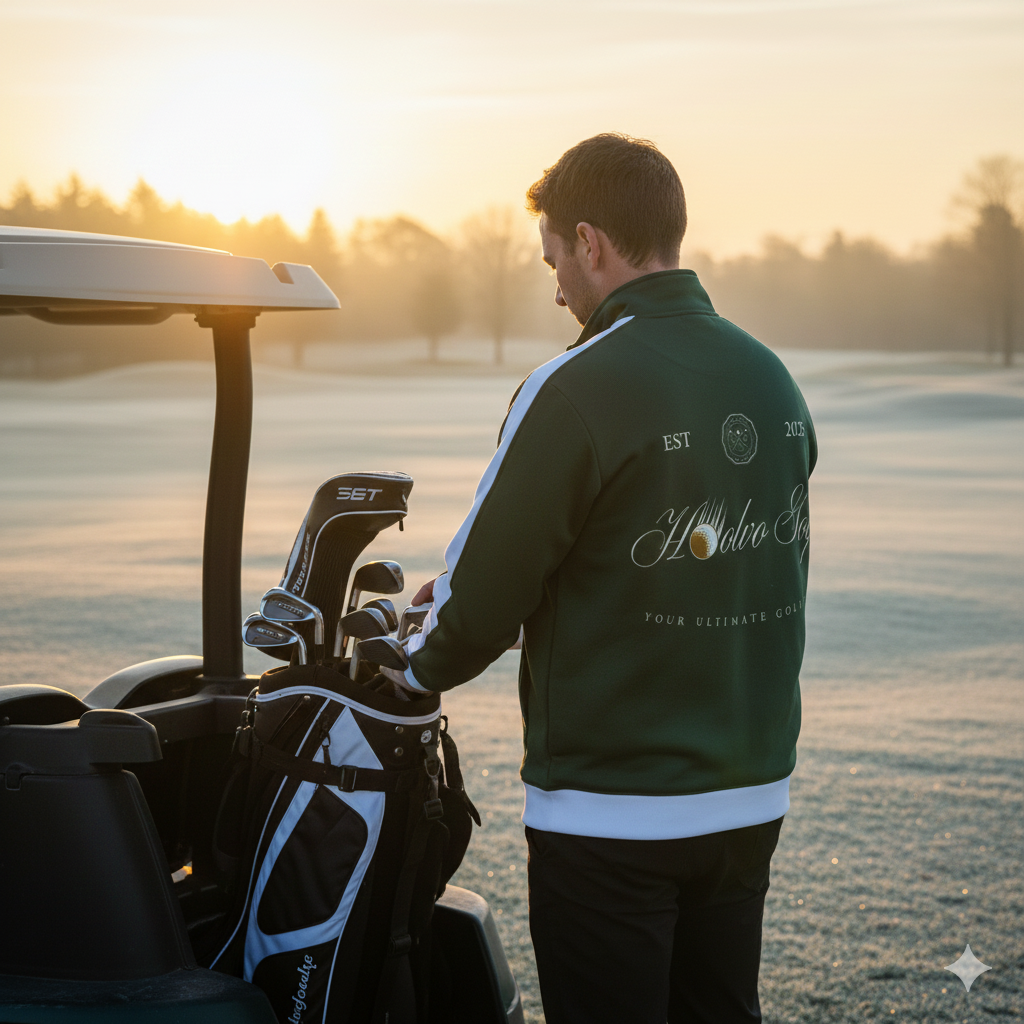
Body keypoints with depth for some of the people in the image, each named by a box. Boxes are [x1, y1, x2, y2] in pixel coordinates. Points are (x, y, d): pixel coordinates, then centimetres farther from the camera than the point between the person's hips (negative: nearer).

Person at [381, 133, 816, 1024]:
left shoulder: (577, 391, -17)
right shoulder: (774, 382, 6)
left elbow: (484, 596, -13)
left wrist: (417, 668, 10)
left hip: (610, 813, -7)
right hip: (752, 796, 7)